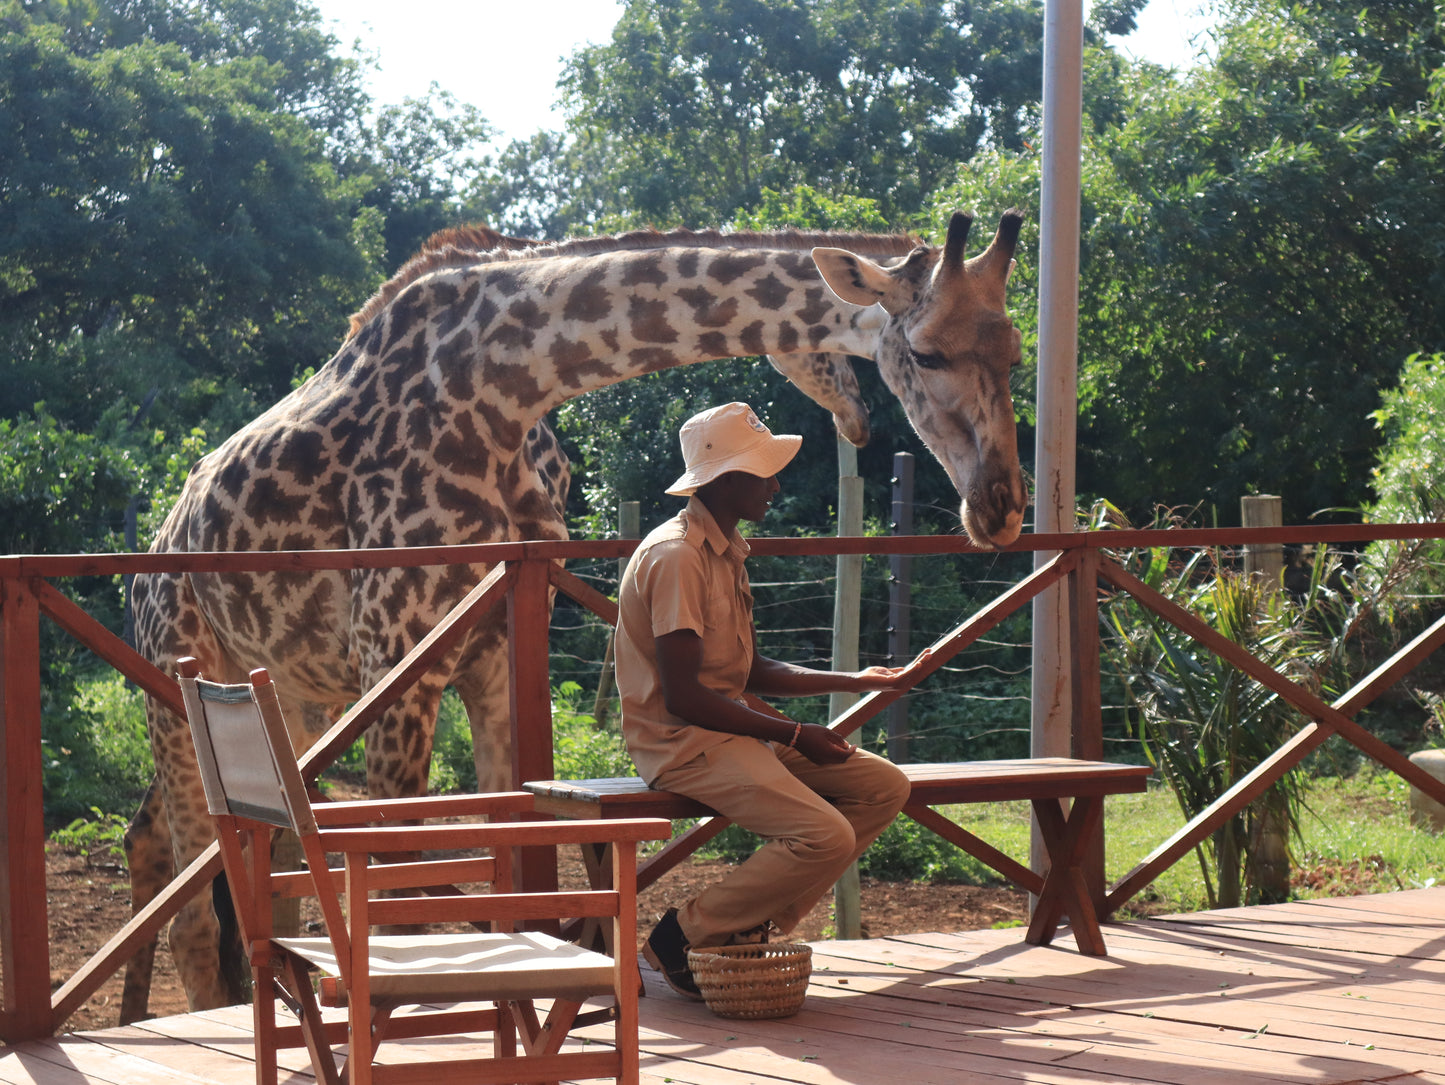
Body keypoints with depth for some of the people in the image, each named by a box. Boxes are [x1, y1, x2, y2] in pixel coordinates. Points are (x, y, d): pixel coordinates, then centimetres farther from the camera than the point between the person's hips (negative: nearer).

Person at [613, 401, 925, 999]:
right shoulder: (676, 556, -17)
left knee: (885, 787, 1)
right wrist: (795, 737, -18)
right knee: (826, 836, -26)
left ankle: (755, 923, -2)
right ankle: (684, 935, -10)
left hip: (729, 725, 10)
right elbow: (682, 696, -21)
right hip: (681, 742, -10)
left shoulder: (725, 552, 15)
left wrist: (859, 680, 16)